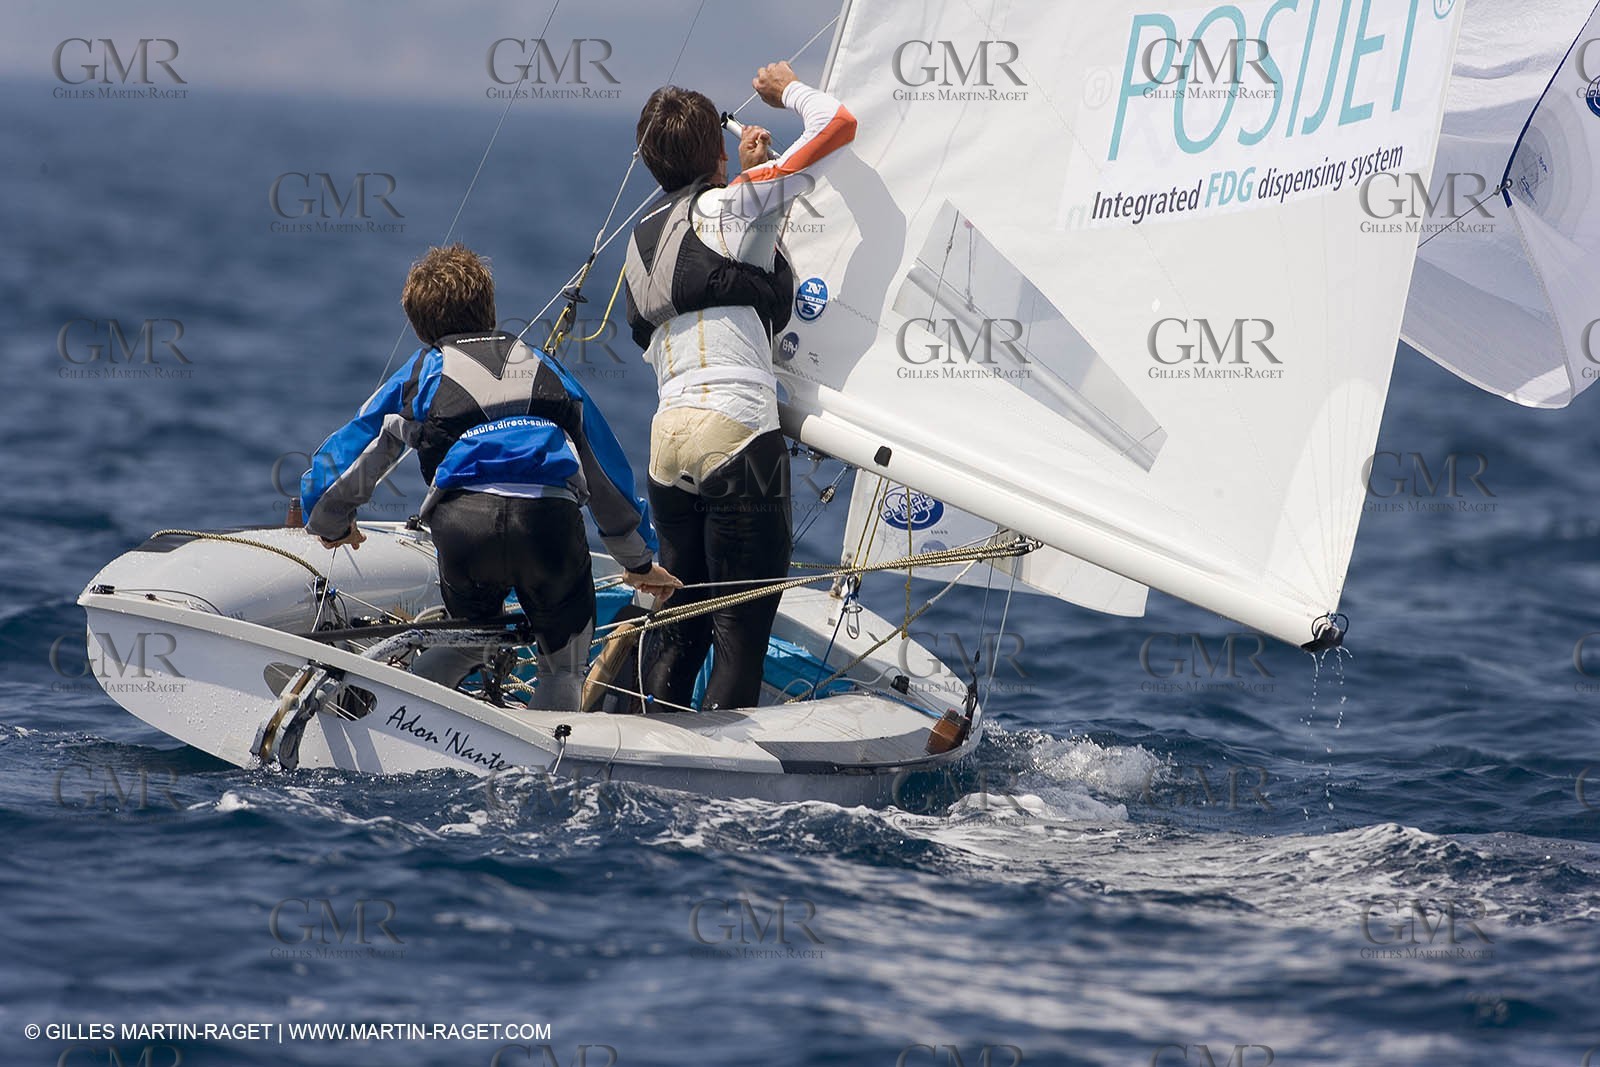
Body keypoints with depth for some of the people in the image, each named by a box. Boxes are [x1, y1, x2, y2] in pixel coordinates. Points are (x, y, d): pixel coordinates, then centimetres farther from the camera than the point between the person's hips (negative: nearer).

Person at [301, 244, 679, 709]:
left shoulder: (419, 375, 23)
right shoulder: (545, 369, 29)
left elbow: (337, 464, 26)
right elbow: (609, 473, 35)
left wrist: (331, 525, 48)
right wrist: (639, 560, 48)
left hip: (465, 522, 0)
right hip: (551, 521, 0)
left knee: (468, 640, 27)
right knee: (564, 667, 16)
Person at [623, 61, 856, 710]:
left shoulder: (644, 238, 18)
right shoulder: (733, 205, -1)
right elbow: (838, 124, 0)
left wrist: (744, 172, 36)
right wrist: (789, 89, 19)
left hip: (667, 437, 7)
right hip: (737, 434, -7)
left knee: (680, 628, 15)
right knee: (742, 631, -3)